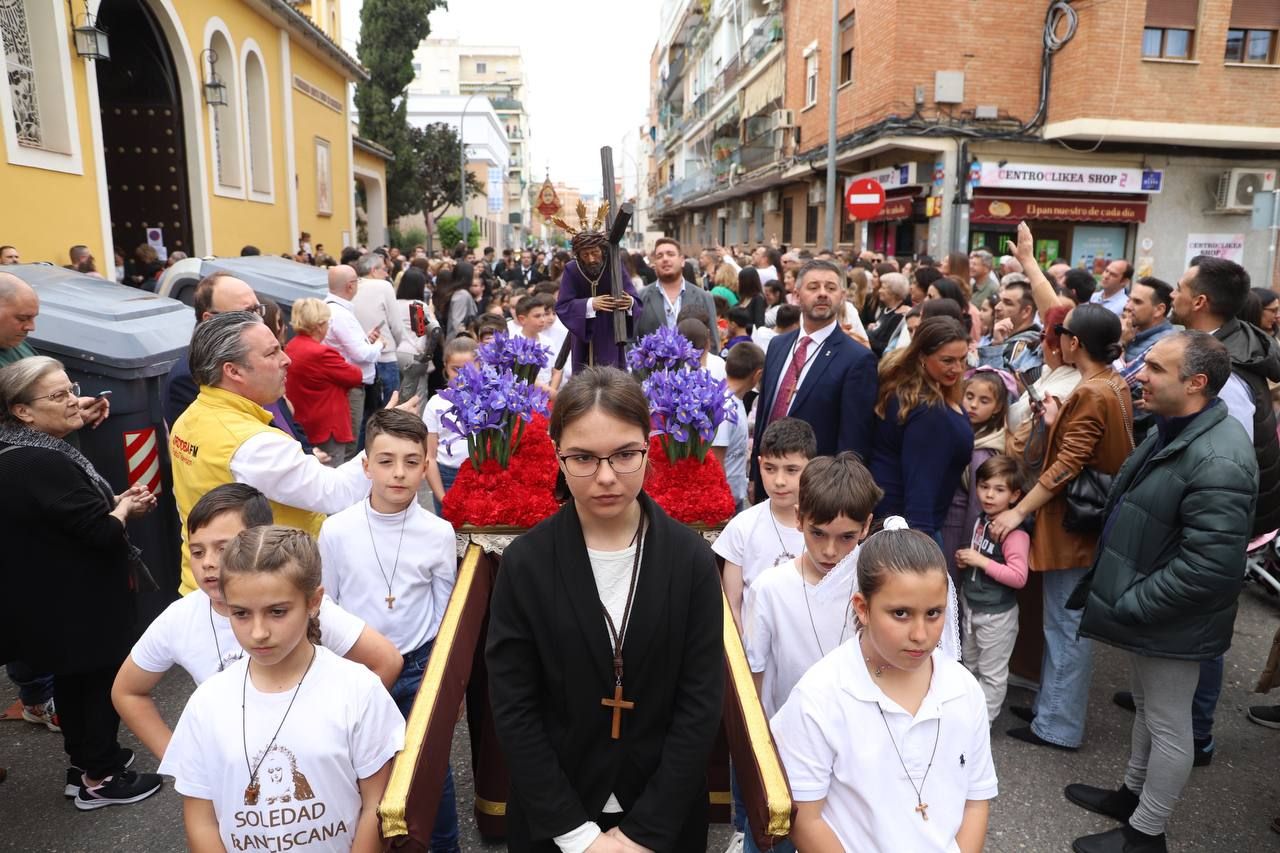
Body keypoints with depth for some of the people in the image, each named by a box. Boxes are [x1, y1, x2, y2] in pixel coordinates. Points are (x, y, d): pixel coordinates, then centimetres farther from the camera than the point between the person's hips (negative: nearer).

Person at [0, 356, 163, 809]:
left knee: (72, 679, 22)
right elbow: (103, 533, -28)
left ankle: (84, 761, 39)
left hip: (56, 600, 10)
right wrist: (124, 509, -8)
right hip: (80, 603, -10)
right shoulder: (43, 464, -29)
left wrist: (117, 502, 0)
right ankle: (100, 778, 22)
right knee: (103, 680, 7)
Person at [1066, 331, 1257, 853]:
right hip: (1141, 609, 9)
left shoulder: (1218, 461, -29)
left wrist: (1130, 605, -21)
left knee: (1167, 725, 10)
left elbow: (1208, 566, -31)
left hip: (1172, 621, -9)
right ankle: (1133, 794, 44)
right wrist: (1122, 599, 14)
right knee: (1145, 708, 25)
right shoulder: (1171, 431, 5)